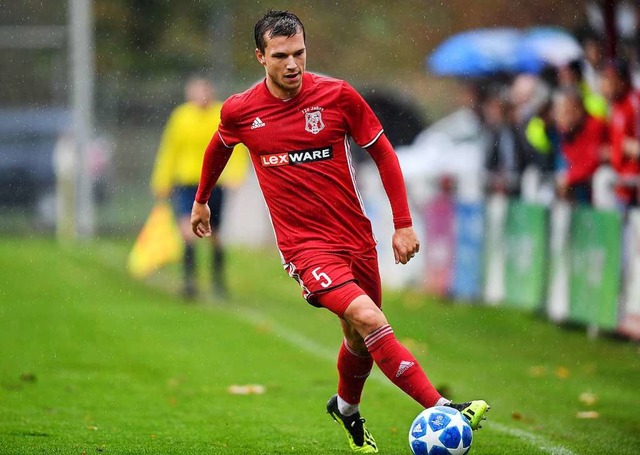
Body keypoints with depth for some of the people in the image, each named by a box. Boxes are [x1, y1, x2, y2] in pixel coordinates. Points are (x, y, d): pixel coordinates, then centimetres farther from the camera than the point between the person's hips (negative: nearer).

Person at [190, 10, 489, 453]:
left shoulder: (338, 95, -7)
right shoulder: (240, 111, -5)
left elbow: (383, 153, 3)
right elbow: (219, 147, 19)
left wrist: (404, 224, -1)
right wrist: (201, 200, 32)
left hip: (356, 237, 3)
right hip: (305, 245, -3)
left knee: (362, 340, 16)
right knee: (368, 318, -24)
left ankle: (346, 408, 48)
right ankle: (441, 409, -30)